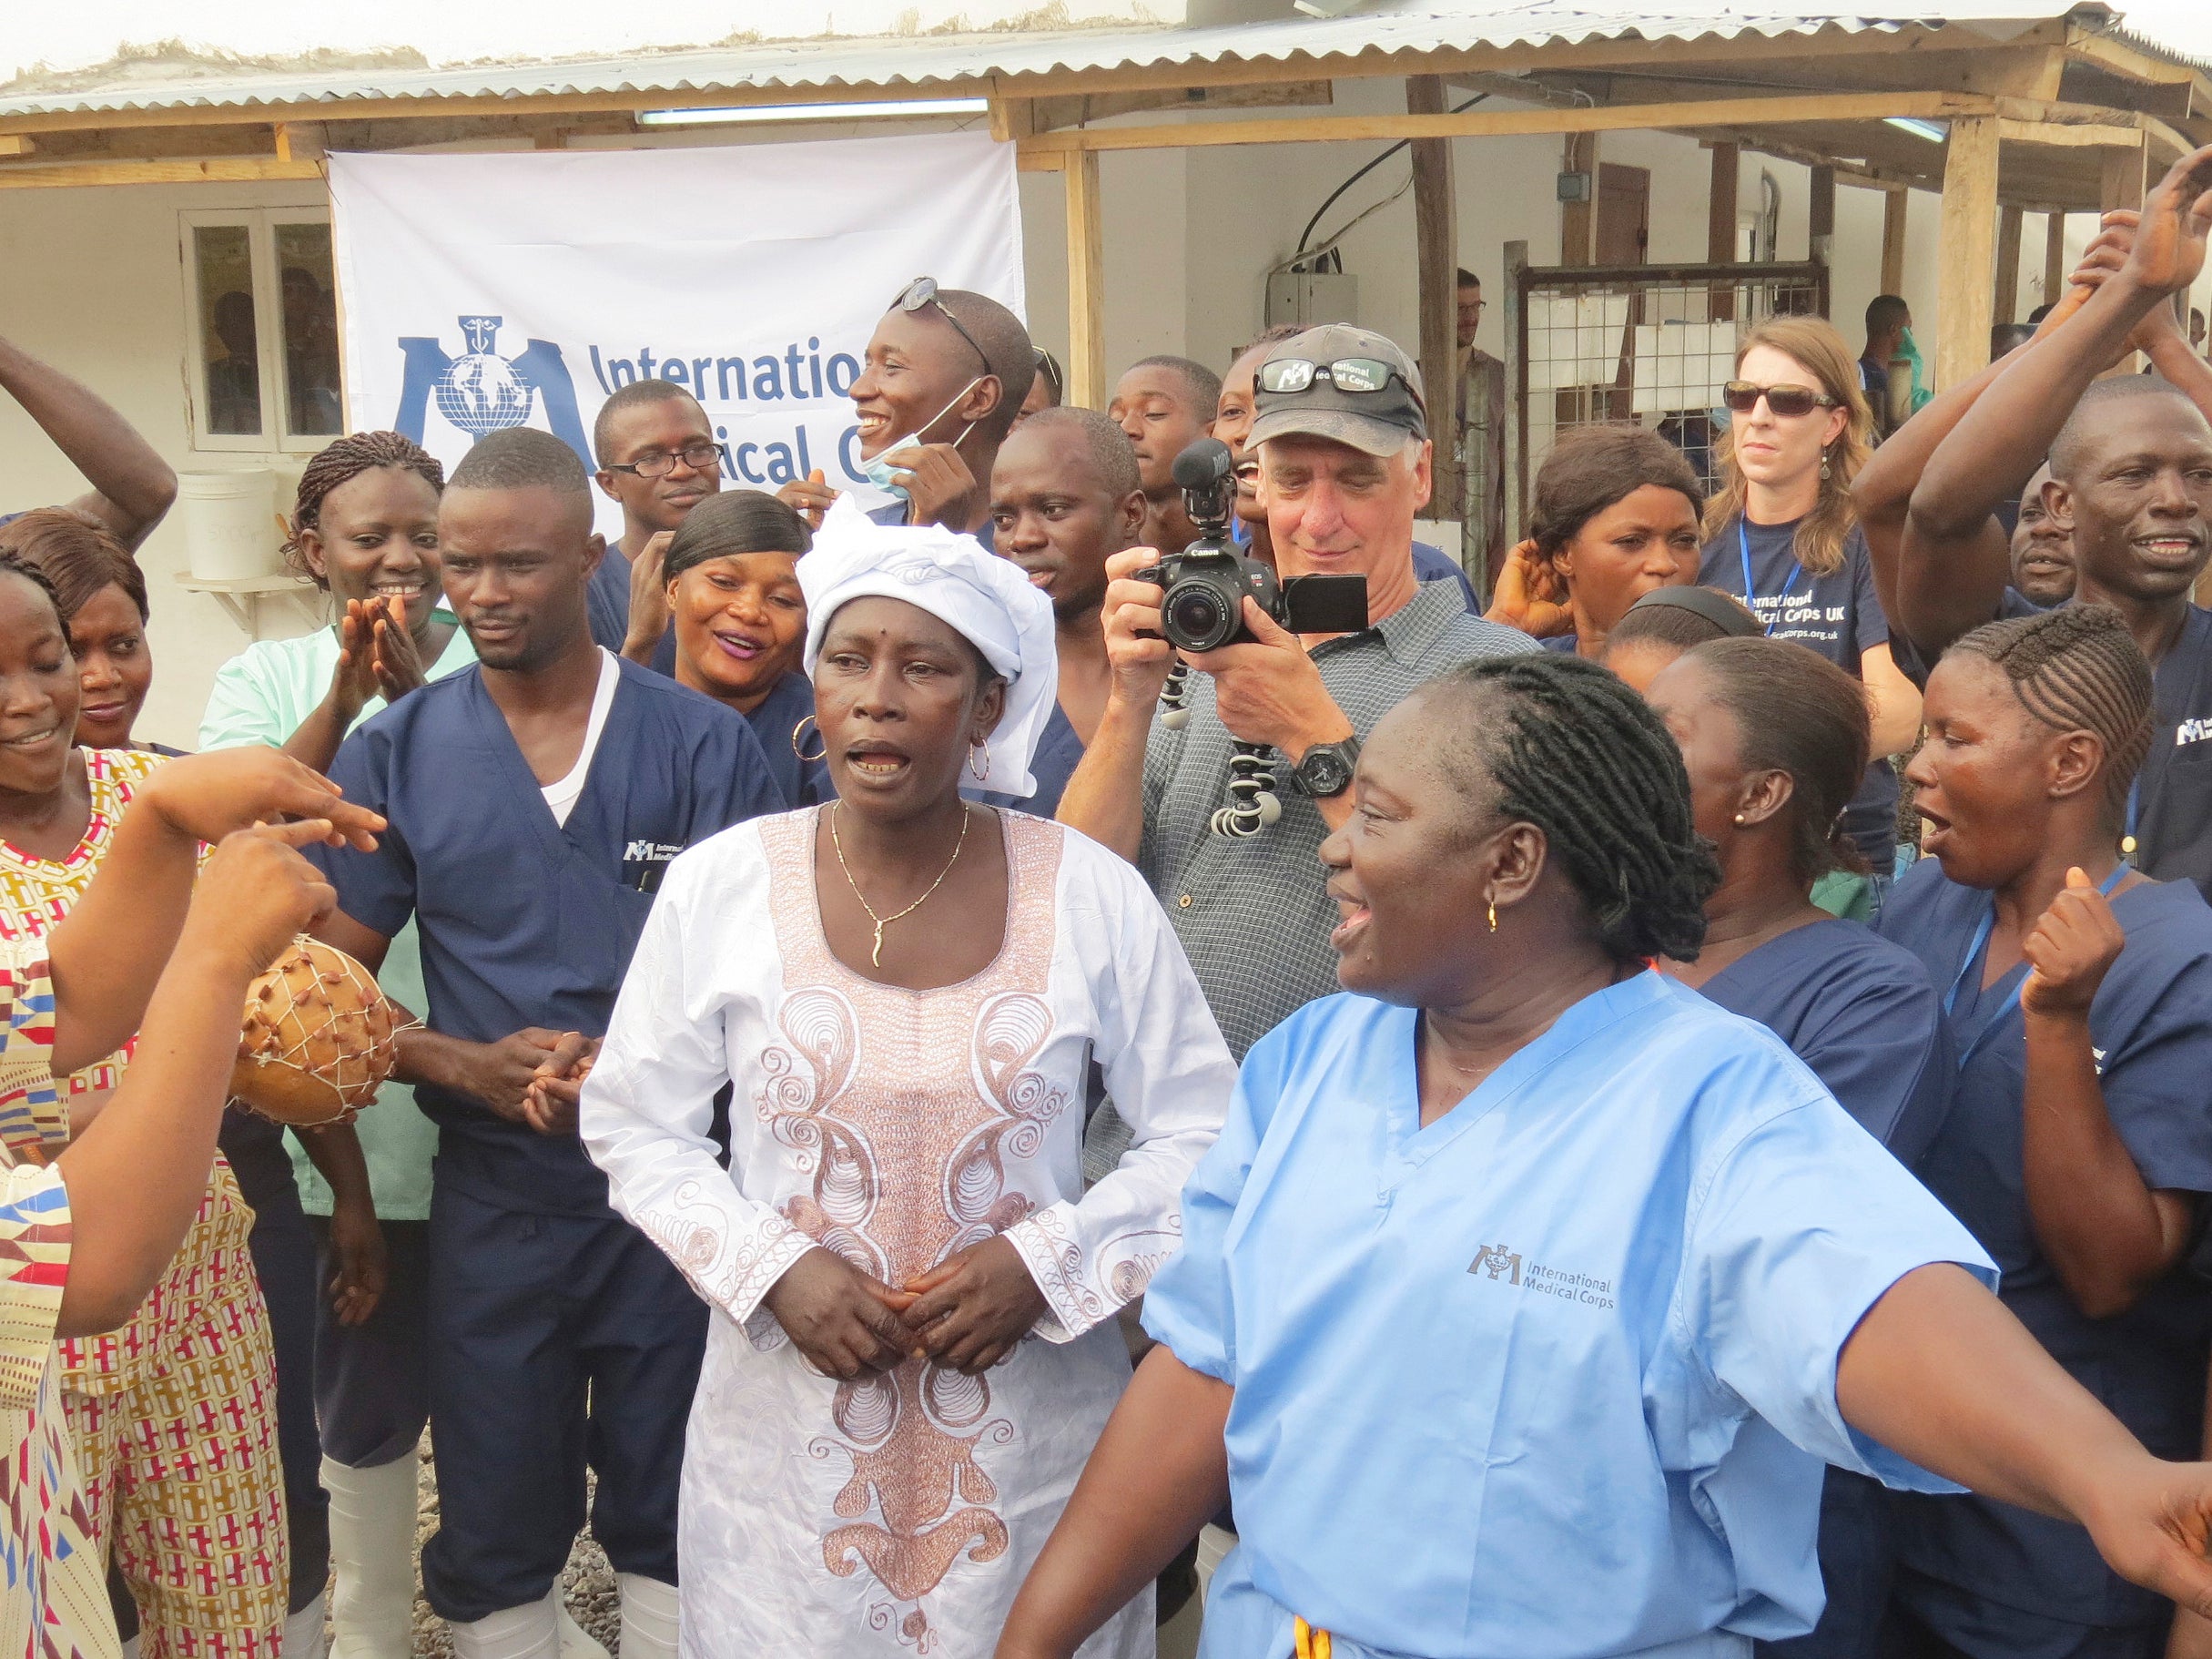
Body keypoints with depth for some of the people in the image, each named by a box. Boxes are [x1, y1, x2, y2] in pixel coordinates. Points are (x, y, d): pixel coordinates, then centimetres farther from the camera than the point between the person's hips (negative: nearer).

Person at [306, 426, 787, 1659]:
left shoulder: (703, 744, -3)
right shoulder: (398, 752, 2)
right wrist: (467, 1067, -14)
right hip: (493, 1197, 1)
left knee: (671, 1514, 13)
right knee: (496, 1531, 13)